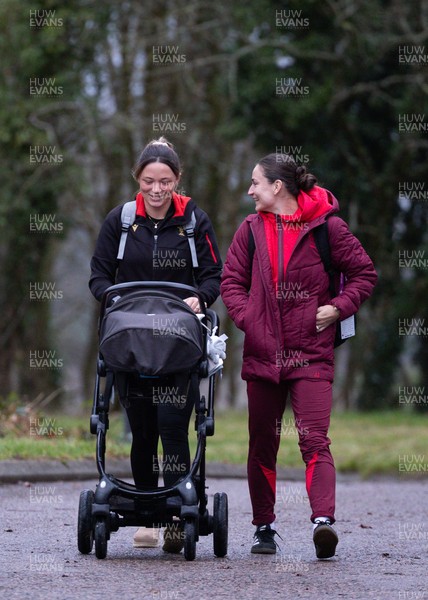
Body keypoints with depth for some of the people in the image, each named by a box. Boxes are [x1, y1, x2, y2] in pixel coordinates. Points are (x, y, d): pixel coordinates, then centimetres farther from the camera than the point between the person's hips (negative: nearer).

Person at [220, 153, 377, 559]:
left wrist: (338, 308, -7)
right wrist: (248, 320, -5)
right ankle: (263, 528, 20)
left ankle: (323, 520, -27)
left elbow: (364, 273, 6)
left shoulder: (326, 227, -2)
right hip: (262, 353, 4)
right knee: (262, 444, 9)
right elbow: (232, 281, 11)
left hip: (311, 353, -4)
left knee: (314, 439, -16)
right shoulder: (251, 229, 8)